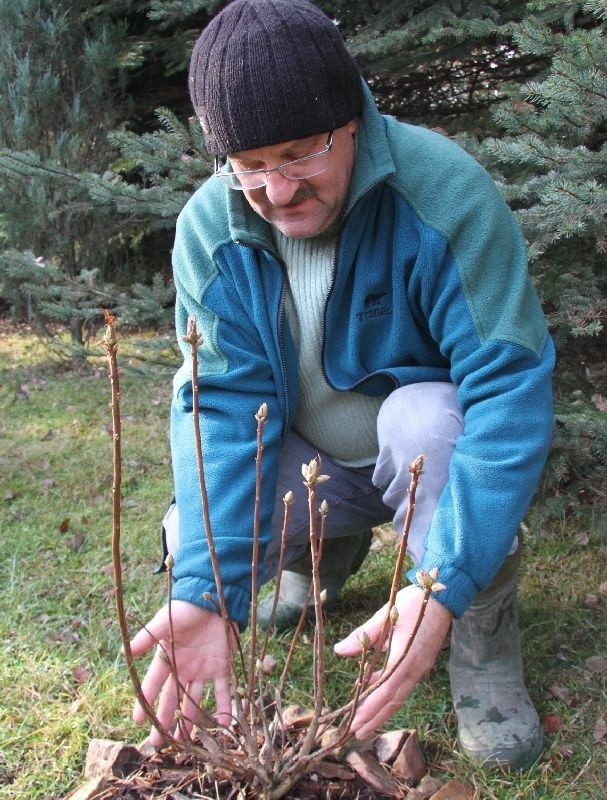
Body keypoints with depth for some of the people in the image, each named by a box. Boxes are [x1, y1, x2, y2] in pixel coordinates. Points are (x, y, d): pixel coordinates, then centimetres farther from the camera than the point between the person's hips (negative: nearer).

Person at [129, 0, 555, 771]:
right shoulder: (209, 228, -17)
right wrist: (203, 589, -35)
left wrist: (445, 587, -45)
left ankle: (482, 639, -12)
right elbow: (221, 404, -20)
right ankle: (322, 551, 17)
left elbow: (512, 385, -34)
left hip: (428, 448, -3)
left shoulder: (443, 190, -30)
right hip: (310, 466, 4)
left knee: (426, 416, -36)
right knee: (193, 540, -19)